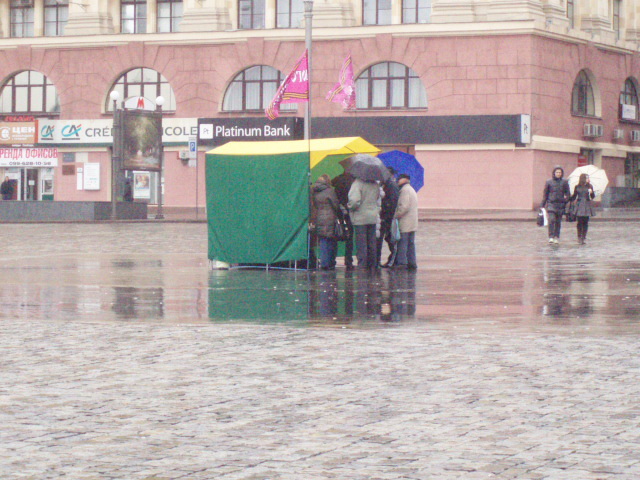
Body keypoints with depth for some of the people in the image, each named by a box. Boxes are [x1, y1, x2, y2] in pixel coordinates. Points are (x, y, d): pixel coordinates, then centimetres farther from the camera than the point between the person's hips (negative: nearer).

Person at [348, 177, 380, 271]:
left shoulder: (358, 183, -16)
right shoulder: (375, 185, 5)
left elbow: (354, 201, -23)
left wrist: (350, 207, -5)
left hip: (360, 218, -6)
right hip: (373, 217, 6)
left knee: (361, 243, -1)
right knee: (372, 243, 13)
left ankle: (362, 265, -3)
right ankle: (372, 265, 18)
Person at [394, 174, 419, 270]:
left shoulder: (405, 190, -11)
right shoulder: (412, 190, 21)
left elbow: (404, 207, -20)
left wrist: (395, 215, -13)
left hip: (405, 223, -10)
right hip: (412, 223, 10)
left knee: (402, 243, -8)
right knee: (410, 243, 11)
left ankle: (401, 262, -11)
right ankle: (412, 262, 11)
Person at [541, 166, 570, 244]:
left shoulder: (564, 182, 5)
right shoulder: (549, 182, 4)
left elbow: (568, 194, 11)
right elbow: (545, 194, 8)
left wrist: (566, 202, -2)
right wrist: (543, 205, 6)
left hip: (560, 204, 1)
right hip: (551, 204, -1)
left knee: (558, 222, 5)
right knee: (551, 220, -16)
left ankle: (557, 237, 14)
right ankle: (551, 237, -16)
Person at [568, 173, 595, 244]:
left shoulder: (590, 186, 6)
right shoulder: (577, 187, 3)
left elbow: (593, 197, 5)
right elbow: (574, 197, 11)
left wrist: (591, 192, -14)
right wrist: (568, 199, -1)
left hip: (587, 205, 1)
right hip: (579, 206, -1)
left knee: (585, 222, 0)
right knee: (580, 222, -7)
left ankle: (584, 237, 6)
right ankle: (579, 237, 4)